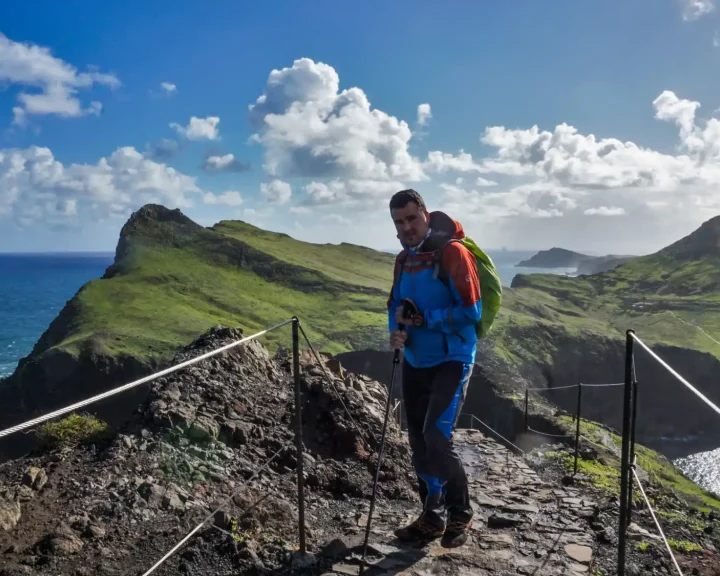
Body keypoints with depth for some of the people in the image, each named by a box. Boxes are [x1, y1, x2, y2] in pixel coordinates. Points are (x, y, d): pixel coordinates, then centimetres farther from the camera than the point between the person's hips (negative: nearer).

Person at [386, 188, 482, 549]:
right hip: (414, 363, 7)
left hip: (451, 361, -7)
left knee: (436, 438, -14)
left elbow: (471, 311, -18)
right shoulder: (403, 260, 9)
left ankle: (460, 515, 11)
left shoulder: (452, 252, -14)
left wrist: (422, 318, -20)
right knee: (419, 444, 11)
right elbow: (395, 306, 15)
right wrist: (396, 331, -7)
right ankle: (433, 518, 27)